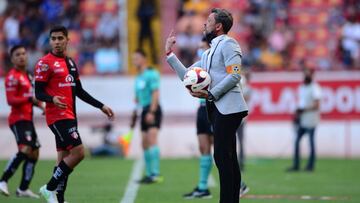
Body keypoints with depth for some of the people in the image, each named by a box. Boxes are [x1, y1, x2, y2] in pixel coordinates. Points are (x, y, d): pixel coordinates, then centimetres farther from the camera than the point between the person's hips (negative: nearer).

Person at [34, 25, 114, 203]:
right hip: (58, 116, -8)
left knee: (64, 158, 8)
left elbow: (79, 91, 23)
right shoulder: (45, 63, -8)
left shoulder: (70, 63, 16)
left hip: (70, 116, 8)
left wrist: (101, 106, 20)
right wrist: (52, 99, -32)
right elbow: (38, 93, -11)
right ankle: (50, 188, -8)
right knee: (78, 152, -17)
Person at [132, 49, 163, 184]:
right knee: (145, 143, 7)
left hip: (153, 111, -9)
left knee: (152, 139, -19)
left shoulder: (151, 74, -7)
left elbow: (155, 94, -15)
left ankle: (156, 173, -25)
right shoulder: (138, 78, 19)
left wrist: (151, 112, -22)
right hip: (144, 112, 9)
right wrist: (134, 114, 22)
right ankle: (149, 174, 11)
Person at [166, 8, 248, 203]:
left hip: (228, 107, -9)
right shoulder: (208, 53, 24)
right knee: (228, 159, 9)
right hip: (216, 108, 9)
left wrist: (210, 94, -16)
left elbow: (234, 76, -15)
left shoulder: (227, 44, -3)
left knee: (222, 157, -13)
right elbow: (186, 75, 23)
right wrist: (170, 54, 18)